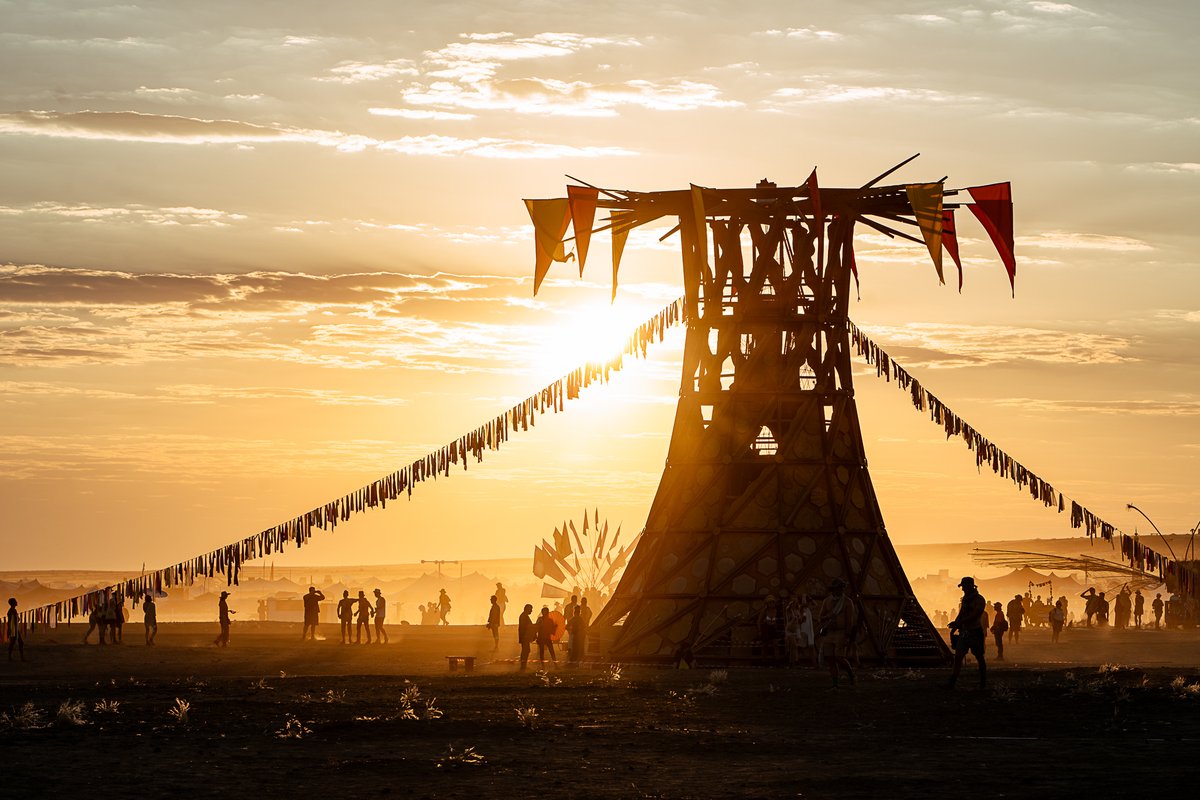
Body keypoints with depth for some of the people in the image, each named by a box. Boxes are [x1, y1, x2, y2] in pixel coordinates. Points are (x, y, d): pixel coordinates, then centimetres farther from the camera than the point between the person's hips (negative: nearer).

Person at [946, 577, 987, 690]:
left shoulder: (979, 600, -12)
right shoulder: (965, 599, 13)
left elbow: (974, 615, -23)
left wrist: (958, 623, -27)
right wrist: (953, 629, 14)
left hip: (975, 632, -7)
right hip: (964, 631, 7)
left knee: (979, 657, 3)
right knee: (958, 656, -2)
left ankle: (983, 683, 12)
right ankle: (952, 681, -5)